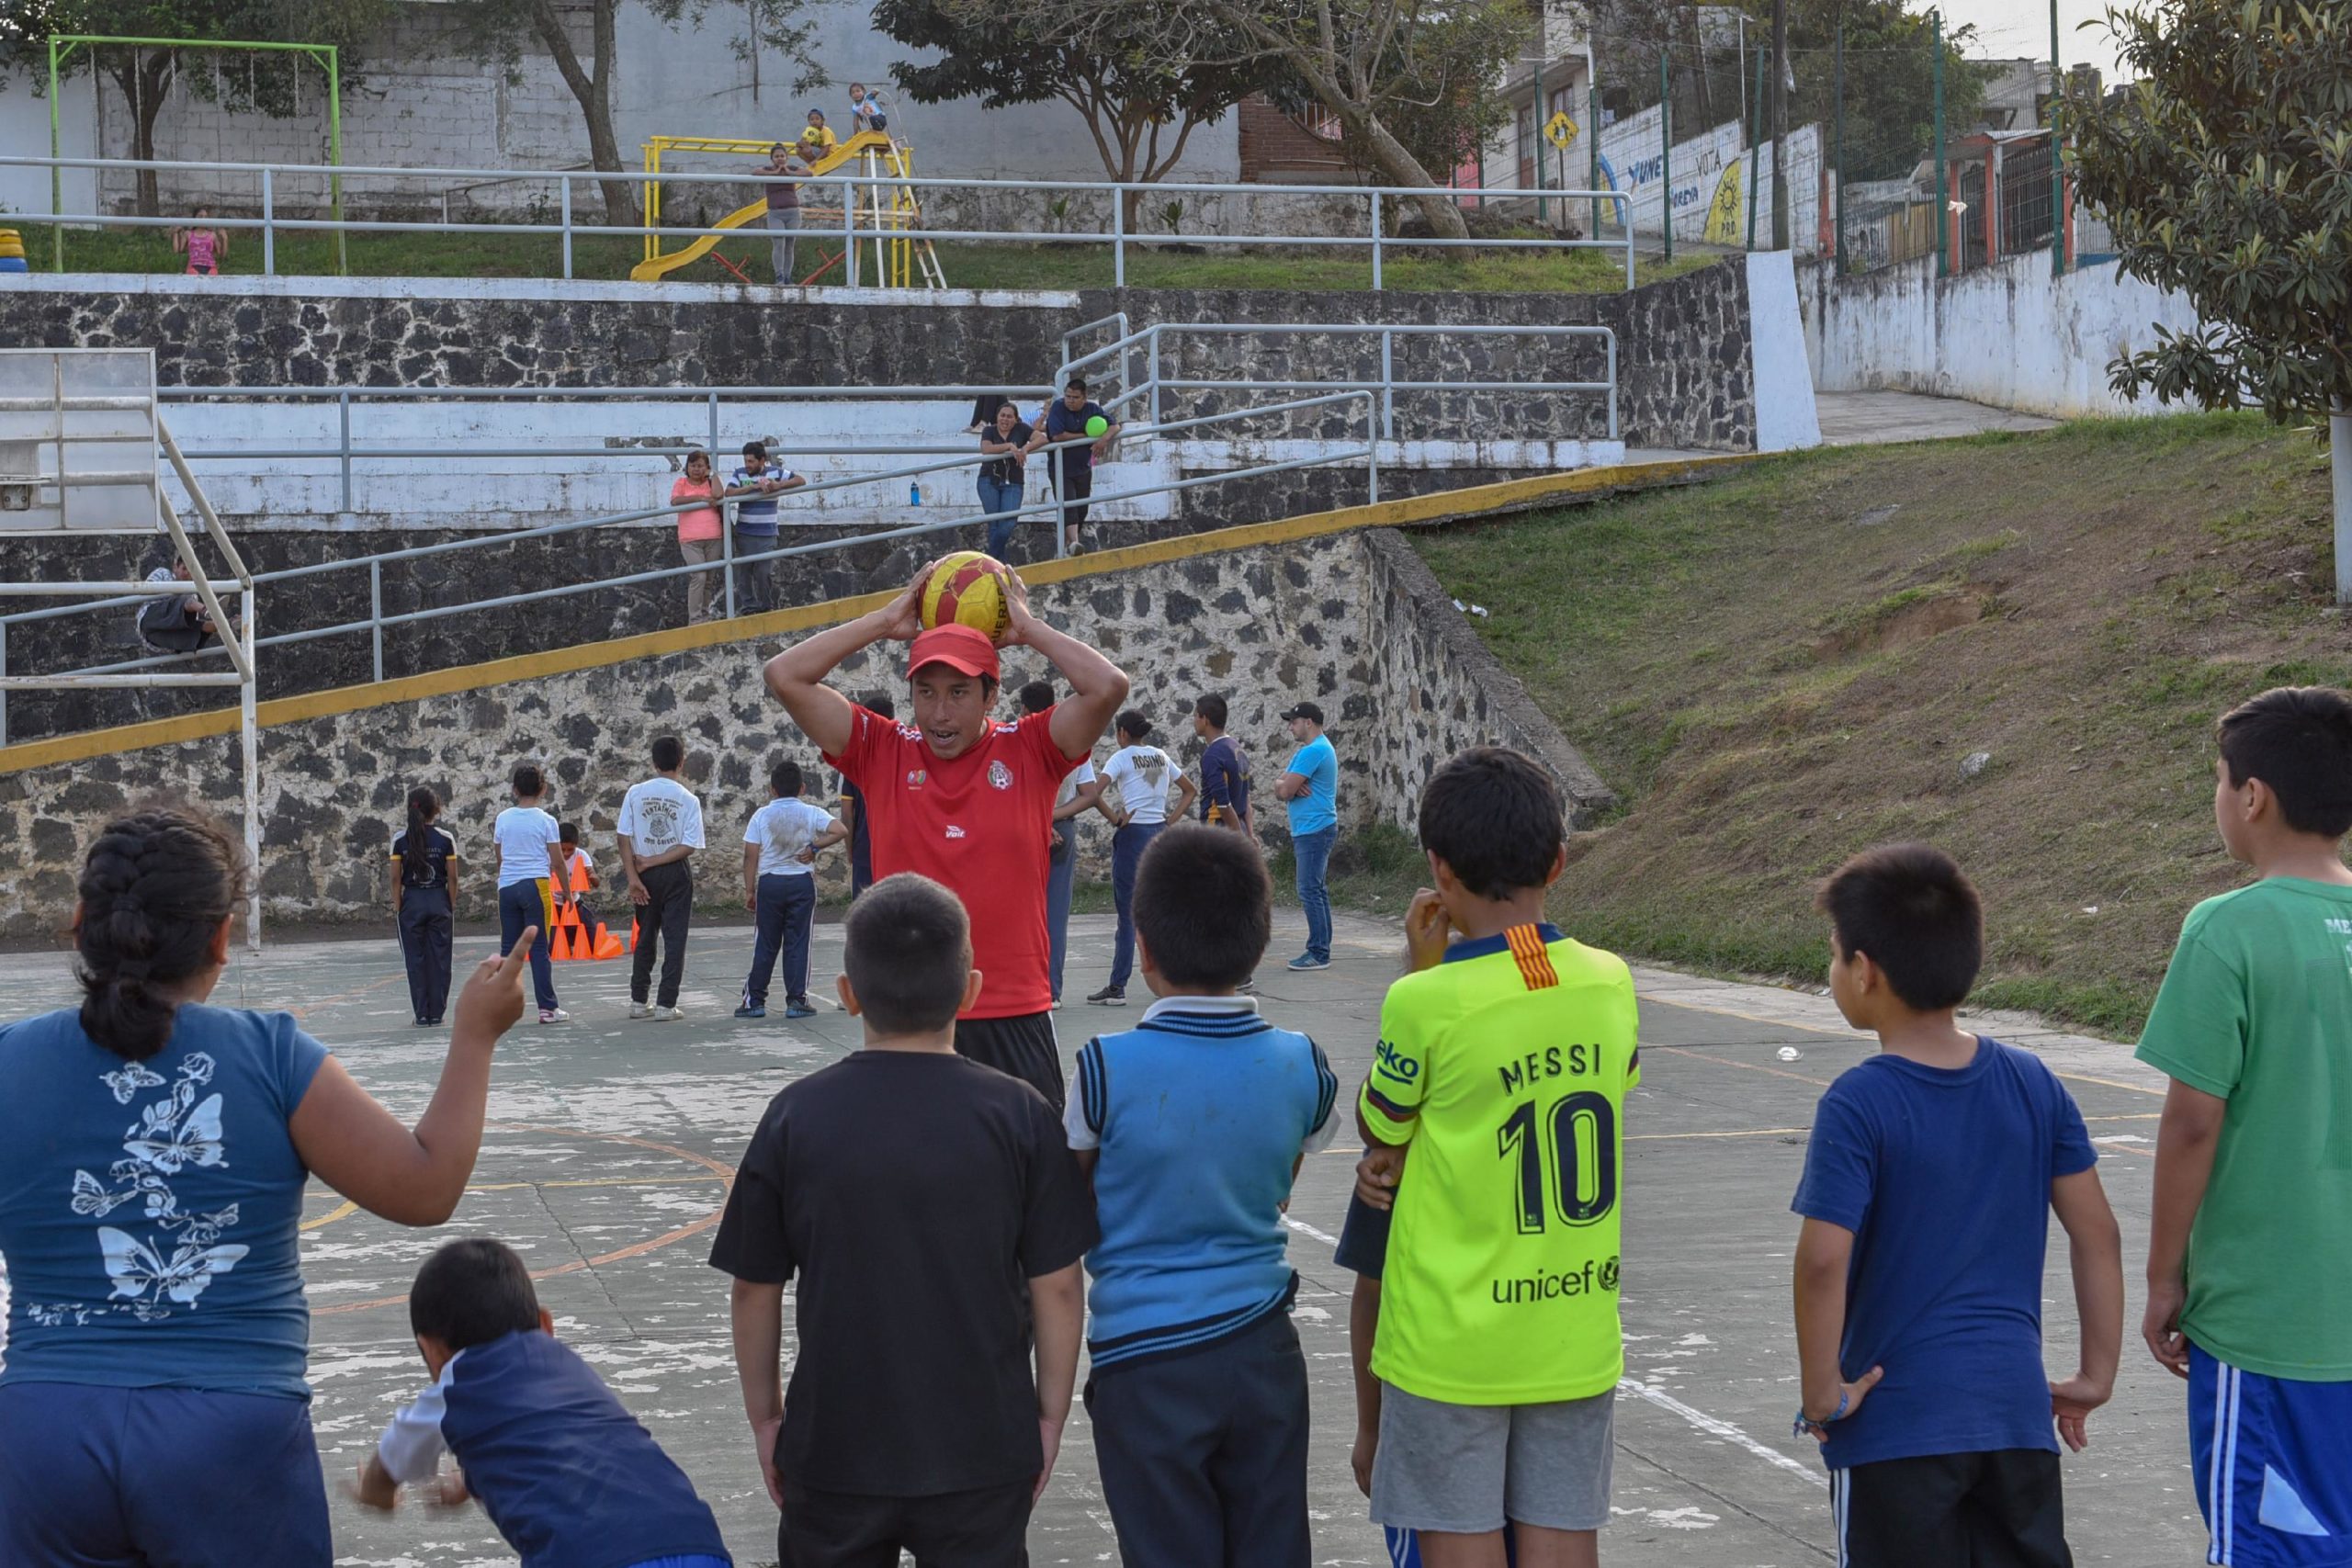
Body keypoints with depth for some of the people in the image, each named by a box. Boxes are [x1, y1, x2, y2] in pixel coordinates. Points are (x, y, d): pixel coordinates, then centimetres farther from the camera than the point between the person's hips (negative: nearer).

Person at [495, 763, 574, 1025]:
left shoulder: (503, 819, 5)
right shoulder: (546, 821, -4)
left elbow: (500, 858, 12)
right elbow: (558, 863, -3)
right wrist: (567, 892, 8)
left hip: (507, 886, 3)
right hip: (535, 885, -3)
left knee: (509, 948, 8)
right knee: (539, 949, -1)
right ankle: (547, 1008, -1)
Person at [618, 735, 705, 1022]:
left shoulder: (635, 793, -3)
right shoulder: (688, 799, -6)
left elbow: (624, 838, -6)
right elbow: (689, 846, -12)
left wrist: (634, 877, -6)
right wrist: (653, 862, -8)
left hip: (646, 875, 2)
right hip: (677, 874, -2)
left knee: (645, 938, 14)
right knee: (675, 939, 2)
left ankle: (638, 1001, 16)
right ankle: (665, 1004, -2)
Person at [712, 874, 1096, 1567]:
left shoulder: (796, 1116, -8)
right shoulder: (1018, 1114, -10)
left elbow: (755, 1289, -2)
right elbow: (1057, 1285, -6)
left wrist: (765, 1417, 10)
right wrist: (1051, 1415, 6)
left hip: (835, 1450, 1)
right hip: (984, 1451, 0)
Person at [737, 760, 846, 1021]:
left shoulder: (761, 816, 0)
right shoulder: (811, 813, -1)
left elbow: (750, 855, -2)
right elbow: (840, 830, -14)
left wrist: (749, 889, 3)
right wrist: (814, 847, -5)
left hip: (769, 883, 0)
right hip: (802, 882, 0)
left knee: (766, 944, 7)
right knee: (797, 943, 4)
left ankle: (754, 1000, 8)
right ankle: (796, 1001, 3)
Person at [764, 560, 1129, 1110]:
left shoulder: (1029, 751, 1)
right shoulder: (881, 752, 4)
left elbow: (1108, 686, -13)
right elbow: (785, 676, -2)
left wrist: (1028, 627, -3)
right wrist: (887, 620, 1)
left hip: (1015, 1018, -1)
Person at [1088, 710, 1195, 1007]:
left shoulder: (1122, 758, -6)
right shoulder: (1162, 757, 12)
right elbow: (1189, 790, 21)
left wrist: (1115, 819, -9)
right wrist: (1172, 820, 13)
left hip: (1132, 835, -6)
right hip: (1159, 833, 6)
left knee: (1128, 914, -4)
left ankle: (1117, 987, -3)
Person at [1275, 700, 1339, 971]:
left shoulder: (1313, 751, -16)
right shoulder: (1306, 751, 19)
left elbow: (1284, 790, -20)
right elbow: (1280, 791, 13)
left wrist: (1285, 785, 2)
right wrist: (1292, 786, -8)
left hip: (1314, 831, -11)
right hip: (1309, 830, 11)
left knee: (1310, 891, -10)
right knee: (1316, 891, 12)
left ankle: (1319, 953, -9)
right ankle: (1320, 950, 17)